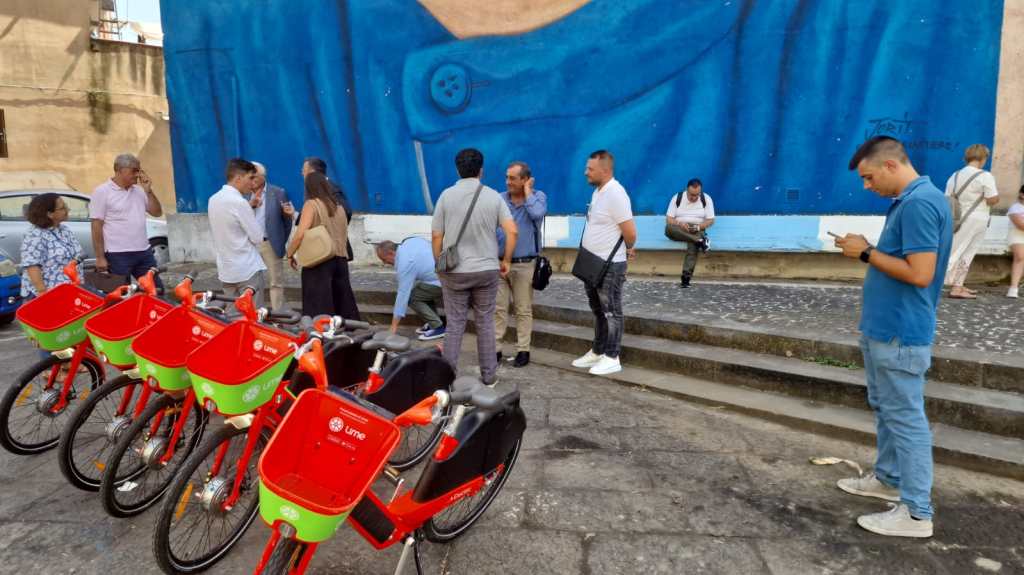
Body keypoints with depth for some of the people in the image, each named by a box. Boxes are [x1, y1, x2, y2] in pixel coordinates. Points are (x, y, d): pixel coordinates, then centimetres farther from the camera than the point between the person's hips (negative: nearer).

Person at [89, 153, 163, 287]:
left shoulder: (139, 190, 11)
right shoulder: (102, 192, -7)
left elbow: (157, 213, 12)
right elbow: (97, 226, -9)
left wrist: (148, 191, -1)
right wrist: (100, 257, -12)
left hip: (144, 252, 6)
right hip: (118, 255, -6)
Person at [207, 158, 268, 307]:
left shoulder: (213, 199, 7)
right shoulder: (239, 202, -17)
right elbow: (258, 238, -12)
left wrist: (250, 207, 9)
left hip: (225, 269, 8)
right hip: (248, 270, -8)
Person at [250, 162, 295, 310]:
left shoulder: (278, 192, 0)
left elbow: (286, 219, 2)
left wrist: (282, 241, -8)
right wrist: (250, 205, -15)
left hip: (271, 244, -3)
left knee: (275, 282, 2)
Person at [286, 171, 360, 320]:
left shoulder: (311, 204, -5)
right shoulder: (338, 207, 13)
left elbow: (300, 234, -13)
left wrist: (290, 254, -1)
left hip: (319, 261, -6)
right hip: (340, 260, 6)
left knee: (319, 308, -3)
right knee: (342, 303, 11)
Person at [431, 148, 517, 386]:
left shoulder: (447, 195, -3)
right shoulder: (493, 196, -1)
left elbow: (436, 236, -1)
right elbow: (512, 232, -9)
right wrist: (506, 260, 4)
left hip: (454, 271, 0)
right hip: (487, 269, 1)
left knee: (455, 324, 8)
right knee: (485, 324, 11)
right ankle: (488, 375, 18)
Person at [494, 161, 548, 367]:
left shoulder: (538, 197, 0)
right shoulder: (499, 199, 5)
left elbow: (537, 214, -23)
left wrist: (527, 192, -9)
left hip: (524, 264, -2)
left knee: (523, 310, 6)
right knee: (498, 308, 5)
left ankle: (523, 350, 15)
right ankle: (495, 349, 13)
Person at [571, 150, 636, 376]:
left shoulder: (615, 193, -19)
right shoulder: (598, 191, 10)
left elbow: (630, 232, -20)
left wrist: (628, 250, -2)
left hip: (609, 266, -9)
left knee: (611, 312, 0)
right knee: (598, 311, 17)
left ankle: (611, 358, 9)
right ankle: (597, 352, 29)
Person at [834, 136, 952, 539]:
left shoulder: (920, 203, -20)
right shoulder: (909, 200, 12)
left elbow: (920, 273, -25)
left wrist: (866, 253, -16)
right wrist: (865, 250, 6)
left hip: (900, 333, -11)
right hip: (884, 327, 11)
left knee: (906, 418, -2)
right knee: (886, 409, 21)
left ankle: (916, 513, 9)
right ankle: (889, 479, 38)